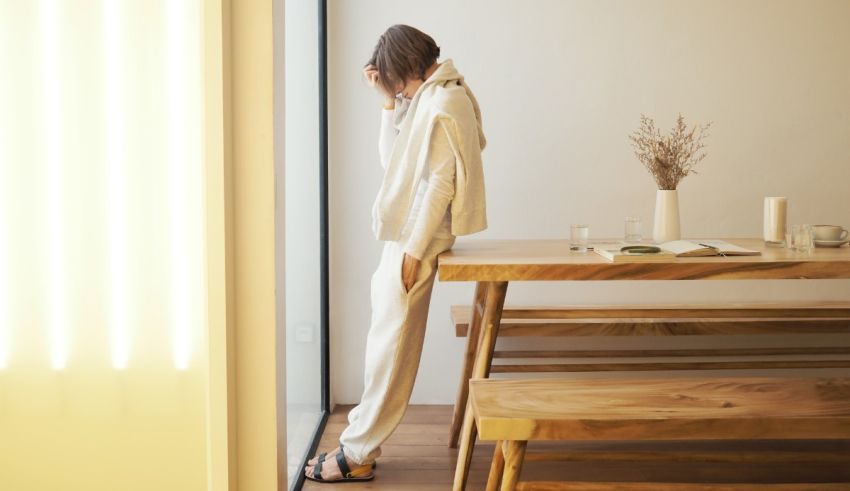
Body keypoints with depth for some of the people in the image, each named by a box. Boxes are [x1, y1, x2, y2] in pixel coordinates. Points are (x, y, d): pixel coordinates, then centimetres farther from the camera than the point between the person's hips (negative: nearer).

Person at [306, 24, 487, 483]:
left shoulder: (441, 104, -16)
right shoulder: (427, 97, 14)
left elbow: (439, 184, -21)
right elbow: (391, 158, 16)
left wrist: (413, 251, -20)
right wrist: (389, 100, 7)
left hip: (415, 239, -10)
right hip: (404, 235, 10)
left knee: (391, 344, -3)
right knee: (387, 340, 13)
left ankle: (357, 454, 4)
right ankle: (361, 441, 21)